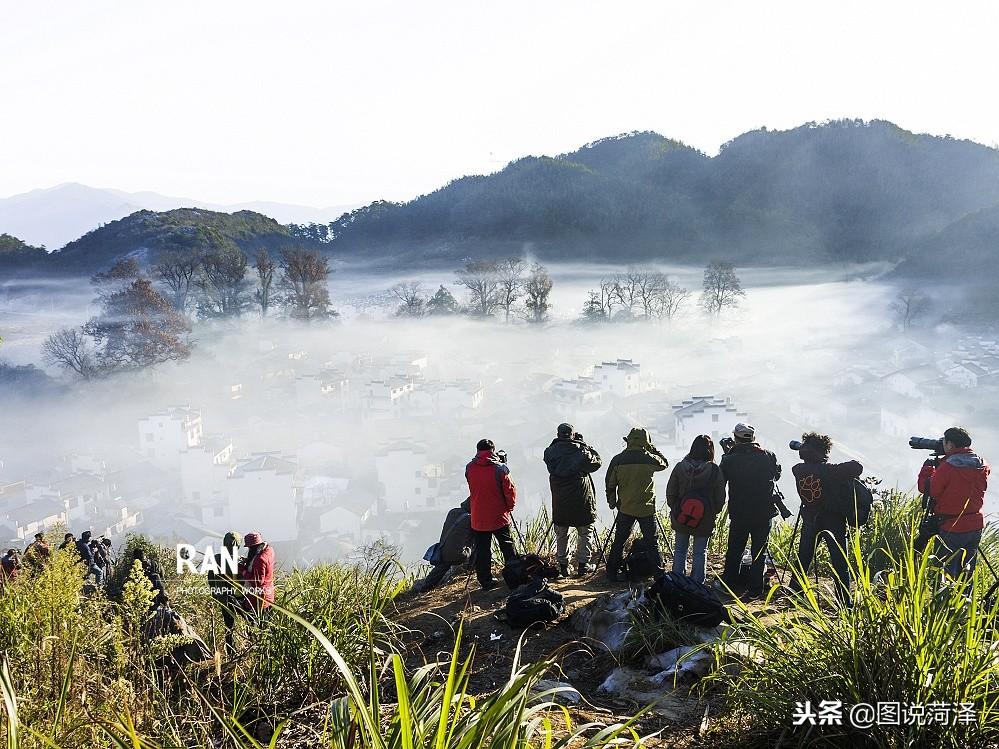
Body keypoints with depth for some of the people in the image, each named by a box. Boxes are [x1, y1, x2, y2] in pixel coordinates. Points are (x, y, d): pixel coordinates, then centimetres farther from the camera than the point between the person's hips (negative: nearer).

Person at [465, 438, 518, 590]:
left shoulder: (469, 468, -3)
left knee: (482, 551, 9)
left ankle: (486, 581, 12)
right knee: (507, 547, 12)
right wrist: (510, 506, 7)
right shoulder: (500, 468, -13)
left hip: (478, 519, 2)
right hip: (499, 517, -2)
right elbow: (510, 490, -9)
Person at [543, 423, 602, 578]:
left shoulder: (550, 452, -5)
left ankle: (563, 566, 17)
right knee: (586, 532, 12)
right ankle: (583, 565, 12)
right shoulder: (580, 450, -12)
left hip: (559, 502, 3)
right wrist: (585, 444, 5)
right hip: (582, 501, -2)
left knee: (561, 535, 14)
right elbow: (596, 462, 1)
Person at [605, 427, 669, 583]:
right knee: (652, 542, 7)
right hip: (647, 509, -1)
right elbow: (665, 463, 13)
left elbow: (609, 483, 3)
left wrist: (612, 501, 17)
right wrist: (652, 449, 10)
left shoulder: (617, 460, -5)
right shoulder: (649, 459, -9)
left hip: (625, 508, 2)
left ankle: (612, 573, 16)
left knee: (619, 541, 12)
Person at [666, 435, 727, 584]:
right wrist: (713, 513, 11)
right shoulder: (715, 470, -14)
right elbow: (720, 498, -5)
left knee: (680, 550, 16)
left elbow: (670, 493, 0)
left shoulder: (680, 467, -9)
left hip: (680, 518, 2)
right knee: (700, 553, 11)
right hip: (705, 520, -2)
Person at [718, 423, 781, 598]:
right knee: (759, 551, 9)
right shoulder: (768, 456, -5)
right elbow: (777, 474, 13)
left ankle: (728, 585, 23)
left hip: (738, 513, 0)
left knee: (734, 551, 14)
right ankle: (755, 590, 10)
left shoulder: (730, 459, -10)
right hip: (764, 513, 1)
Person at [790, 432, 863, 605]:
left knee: (803, 559, 15)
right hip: (833, 521, -4)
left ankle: (793, 592, 19)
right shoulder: (830, 470, -16)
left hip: (809, 521, 4)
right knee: (840, 563, 2)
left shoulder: (798, 470, -4)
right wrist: (847, 477, -1)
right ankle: (844, 601, 2)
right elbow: (857, 467, -18)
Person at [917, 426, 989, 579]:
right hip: (976, 527, 7)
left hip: (952, 529, -6)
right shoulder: (982, 466, 3)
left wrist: (928, 467, 3)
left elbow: (928, 489, -12)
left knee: (945, 572, 0)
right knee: (967, 573, 15)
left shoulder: (948, 466, -17)